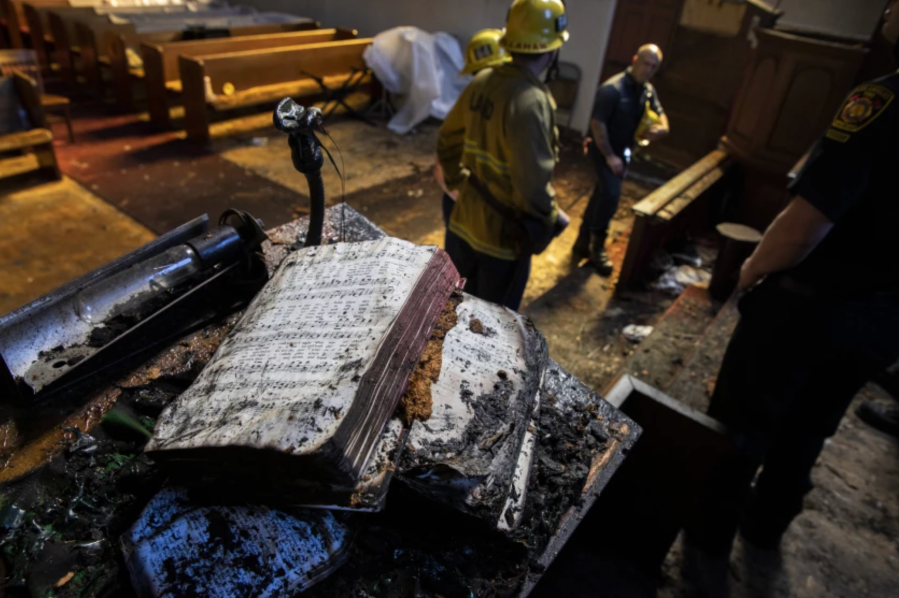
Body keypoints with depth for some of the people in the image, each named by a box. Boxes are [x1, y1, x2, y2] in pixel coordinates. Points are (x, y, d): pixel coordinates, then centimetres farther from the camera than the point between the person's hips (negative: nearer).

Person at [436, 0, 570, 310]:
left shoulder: (482, 81, -1)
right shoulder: (530, 101, -26)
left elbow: (447, 139, 11)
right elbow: (533, 185, -29)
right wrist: (553, 218, -10)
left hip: (464, 221, 7)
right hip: (505, 234, -7)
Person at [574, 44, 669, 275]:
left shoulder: (648, 91, 5)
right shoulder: (612, 88, -20)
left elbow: (661, 116, 10)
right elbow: (597, 124, -22)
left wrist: (660, 129, -16)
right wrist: (609, 156, -22)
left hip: (622, 151, 8)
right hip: (603, 150, -8)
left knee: (602, 196, 12)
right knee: (611, 194, -20)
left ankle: (583, 244, 23)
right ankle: (597, 246, -4)